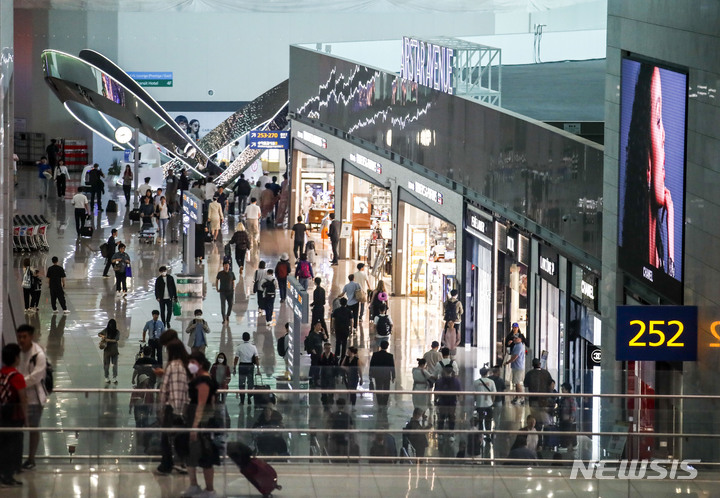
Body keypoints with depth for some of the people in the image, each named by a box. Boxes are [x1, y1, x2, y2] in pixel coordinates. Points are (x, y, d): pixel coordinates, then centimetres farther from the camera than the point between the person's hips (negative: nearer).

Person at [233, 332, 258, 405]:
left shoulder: (239, 347, -4)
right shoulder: (253, 347, 0)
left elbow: (236, 358, -4)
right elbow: (256, 358, -1)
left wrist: (234, 368, 4)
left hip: (242, 366, -1)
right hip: (250, 366, 1)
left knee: (241, 384, 4)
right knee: (250, 383, 9)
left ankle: (242, 400, 1)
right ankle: (249, 399, 7)